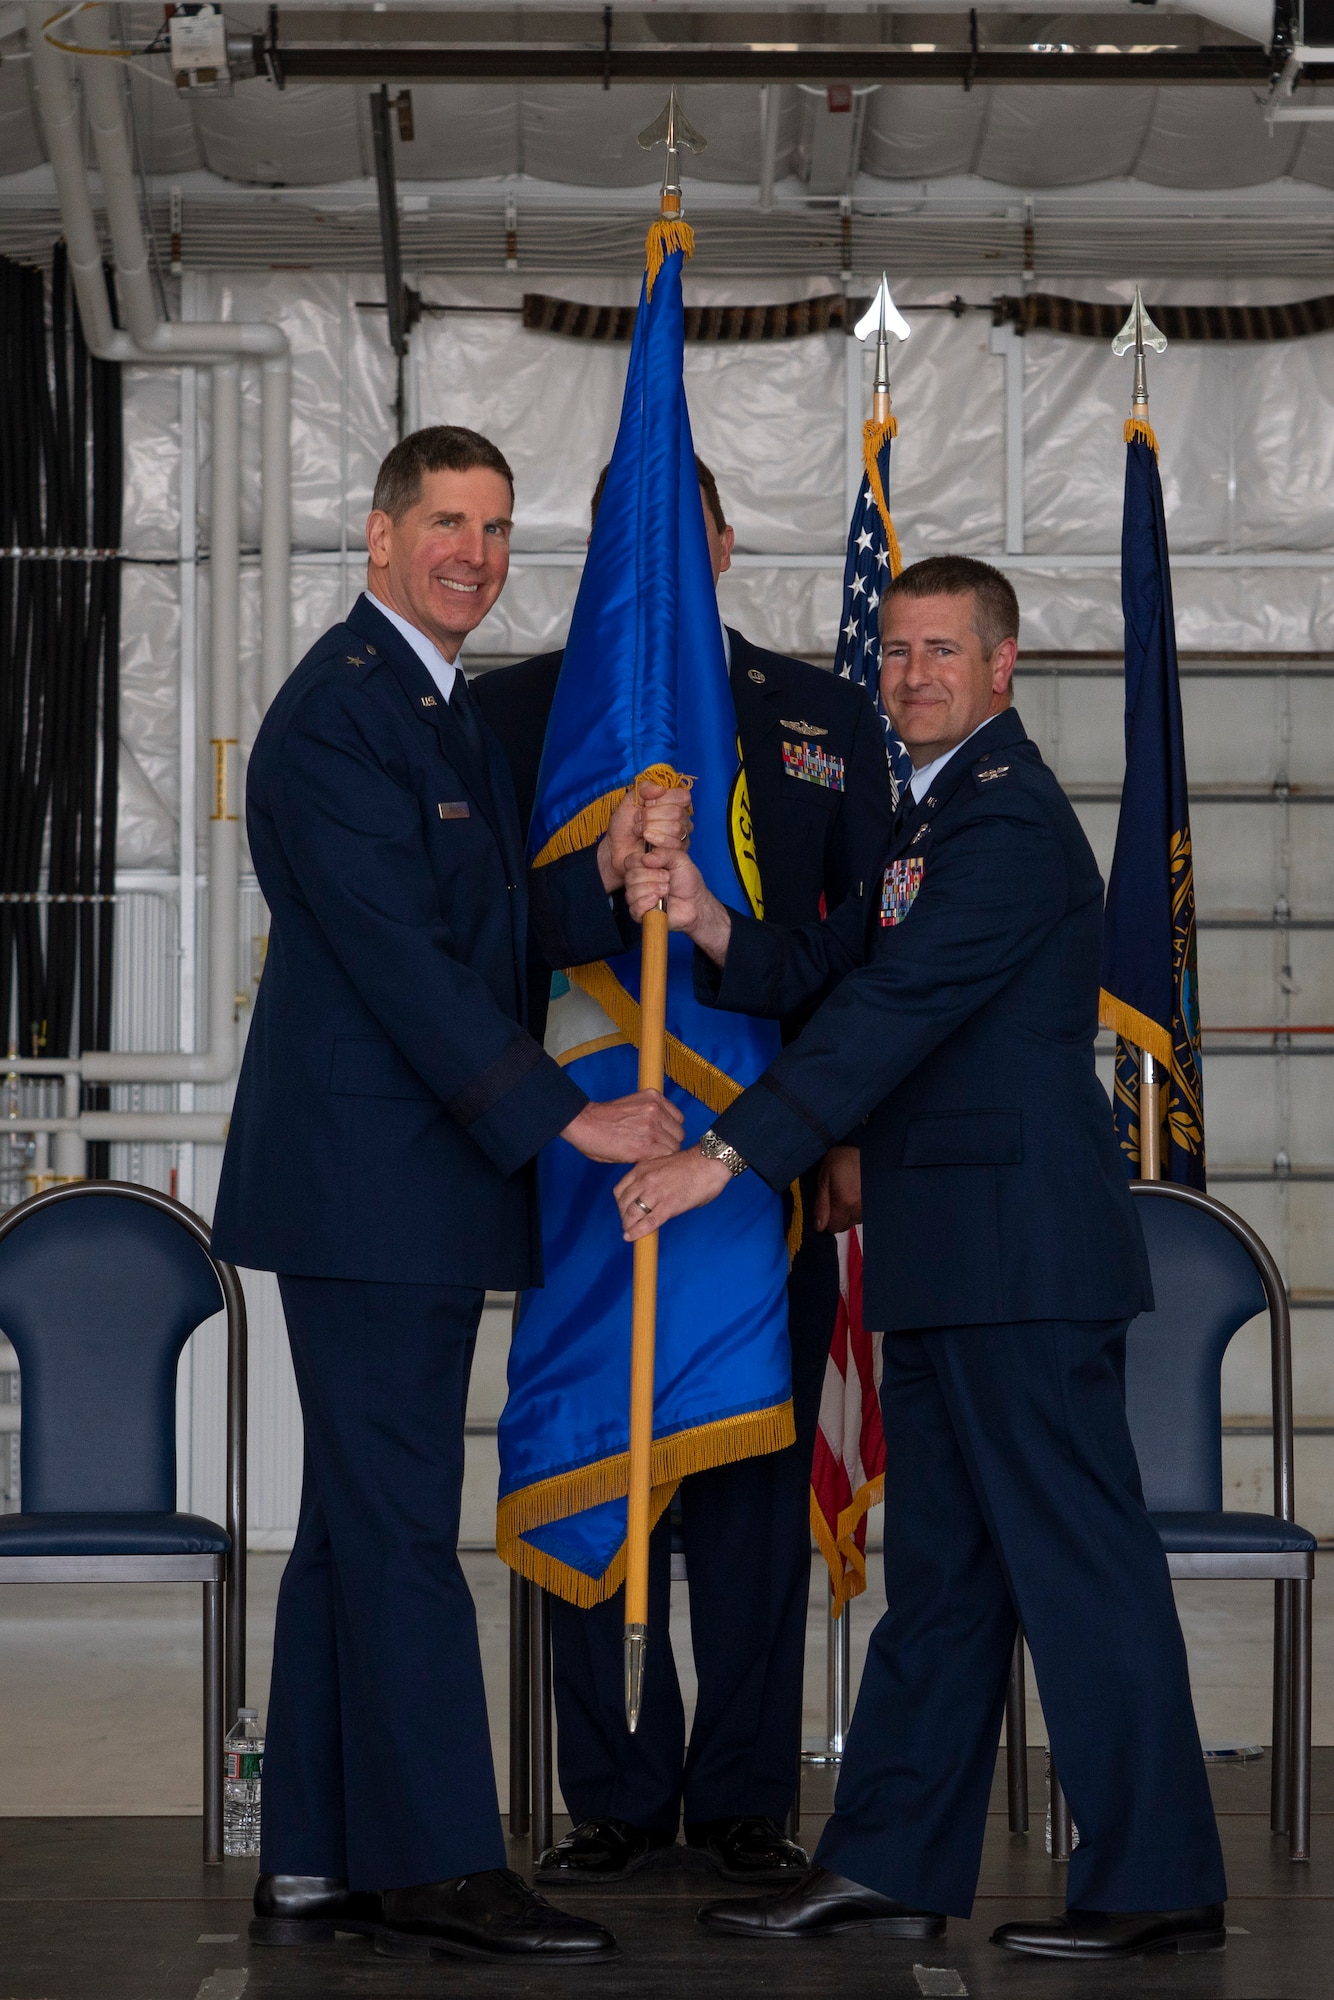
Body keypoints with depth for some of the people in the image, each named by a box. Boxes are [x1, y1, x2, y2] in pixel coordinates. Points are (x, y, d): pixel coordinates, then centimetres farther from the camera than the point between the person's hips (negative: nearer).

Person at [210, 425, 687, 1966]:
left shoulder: (451, 710, 19)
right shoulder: (335, 713, -13)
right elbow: (399, 956, -19)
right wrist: (566, 1116, -19)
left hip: (413, 1183, 10)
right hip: (367, 1181, -10)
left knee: (359, 1523, 10)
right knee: (399, 1521, -7)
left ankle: (312, 1868, 15)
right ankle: (438, 1869, -3)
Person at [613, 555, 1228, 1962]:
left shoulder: (1009, 819, -13)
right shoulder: (937, 815, 20)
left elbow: (894, 1010, -21)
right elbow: (822, 973, 17)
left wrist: (726, 1155, -23)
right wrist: (707, 922, -3)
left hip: (1021, 1256, -10)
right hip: (957, 1262, 10)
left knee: (1076, 1559, -6)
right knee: (940, 1567, 13)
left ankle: (1158, 1882, 0)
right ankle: (891, 1864, 19)